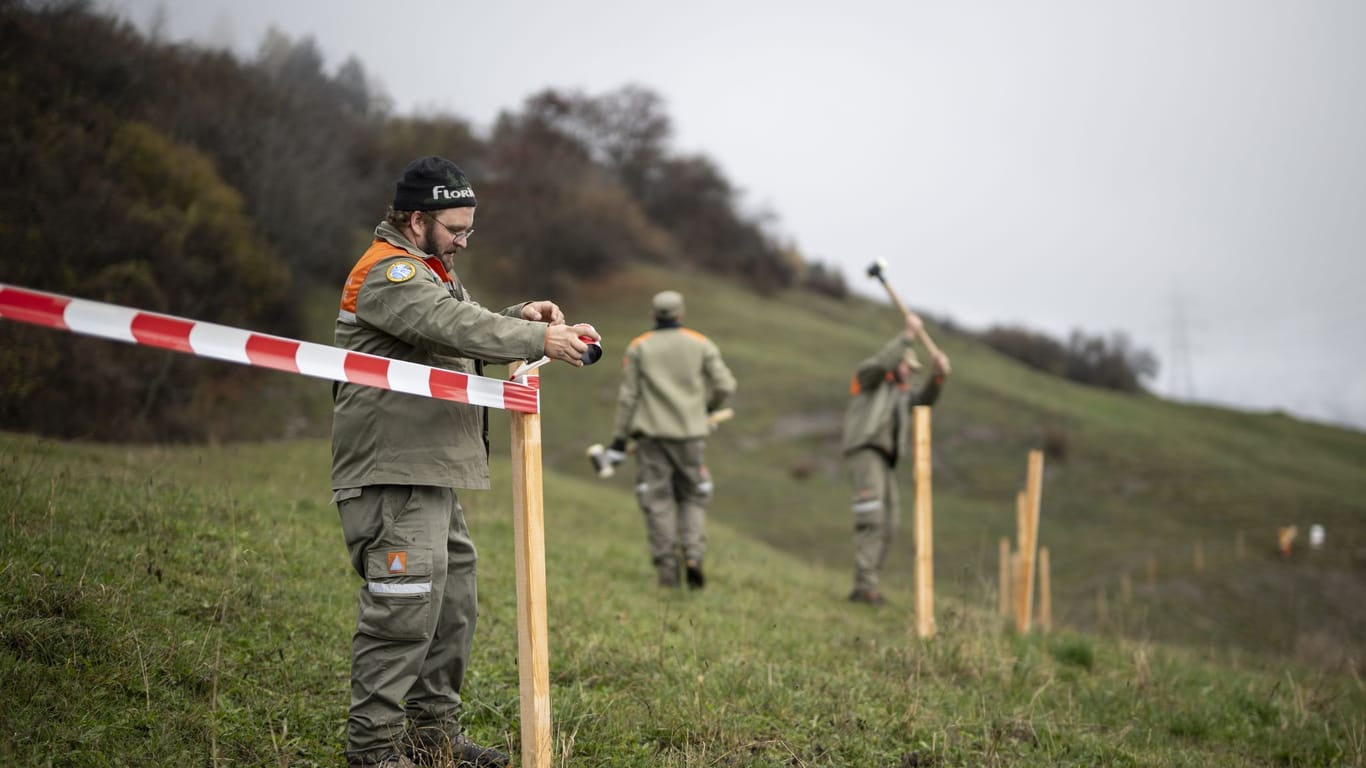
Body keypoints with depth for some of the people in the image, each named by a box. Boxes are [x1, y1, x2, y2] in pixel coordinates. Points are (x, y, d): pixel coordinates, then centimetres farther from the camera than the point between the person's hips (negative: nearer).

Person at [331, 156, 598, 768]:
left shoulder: (430, 270, 24)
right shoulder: (387, 271, -11)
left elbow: (464, 331, 21)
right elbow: (455, 328, -23)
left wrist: (521, 318, 3)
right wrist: (540, 340, -22)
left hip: (432, 475, 11)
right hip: (392, 472, -11)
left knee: (452, 607, 14)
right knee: (403, 607, -13)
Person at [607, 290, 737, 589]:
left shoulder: (638, 348, 2)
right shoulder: (701, 345, 3)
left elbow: (628, 395, -1)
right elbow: (725, 385, 0)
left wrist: (619, 438, 3)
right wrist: (708, 407, 20)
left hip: (651, 433, 0)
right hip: (690, 433, 0)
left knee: (658, 502, 3)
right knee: (693, 498, 13)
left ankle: (667, 570, -2)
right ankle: (693, 555, -7)